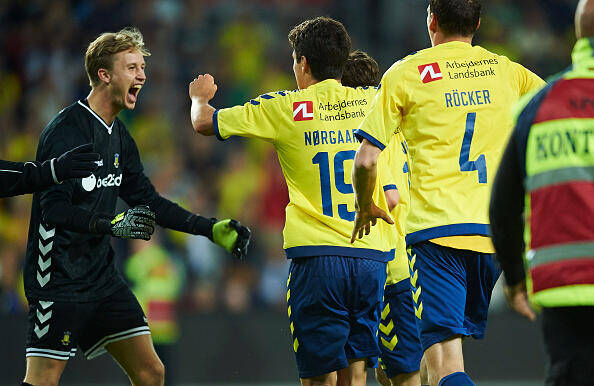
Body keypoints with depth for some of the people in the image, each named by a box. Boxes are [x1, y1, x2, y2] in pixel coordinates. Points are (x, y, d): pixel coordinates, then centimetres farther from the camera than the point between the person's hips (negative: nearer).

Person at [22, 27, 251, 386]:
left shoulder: (119, 136, 13)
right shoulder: (66, 131, -14)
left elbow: (148, 201, 19)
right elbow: (54, 209, -21)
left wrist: (211, 228, 13)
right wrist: (112, 225, -30)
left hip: (103, 276, 8)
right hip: (58, 280, -8)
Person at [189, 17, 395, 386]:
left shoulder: (284, 108, -1)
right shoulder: (371, 102, 7)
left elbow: (204, 123, 10)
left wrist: (200, 97, 32)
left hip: (318, 256, -3)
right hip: (373, 256, 3)